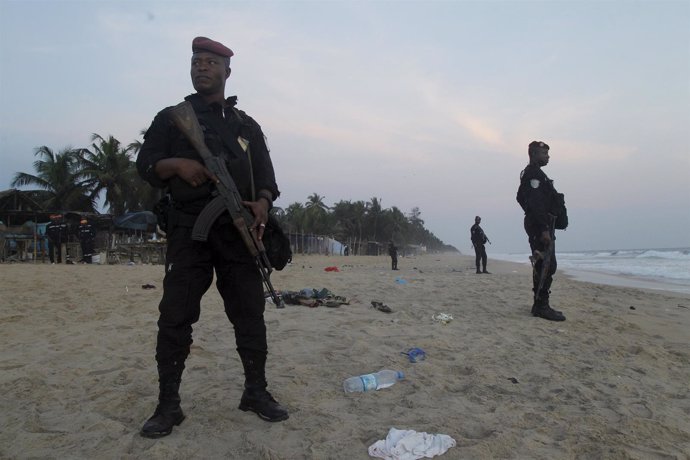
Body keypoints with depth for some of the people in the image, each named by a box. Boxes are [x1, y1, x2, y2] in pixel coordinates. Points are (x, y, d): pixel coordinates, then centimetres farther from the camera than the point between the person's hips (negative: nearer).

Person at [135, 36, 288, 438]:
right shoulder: (171, 117, 14)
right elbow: (145, 164, 7)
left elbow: (265, 175, 12)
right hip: (189, 230, -1)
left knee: (250, 312, 2)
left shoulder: (247, 125, 18)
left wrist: (263, 201, -11)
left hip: (238, 231, 2)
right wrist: (177, 164, -15)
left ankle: (256, 391, 15)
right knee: (176, 315, -3)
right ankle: (168, 404, 7)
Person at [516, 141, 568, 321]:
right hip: (540, 226, -11)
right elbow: (536, 203, -21)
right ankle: (542, 306, -9)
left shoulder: (530, 174, 22)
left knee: (543, 266, 12)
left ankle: (540, 305, 16)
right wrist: (544, 229, -25)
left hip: (538, 226, 11)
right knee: (546, 266, -11)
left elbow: (521, 197, 28)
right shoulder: (534, 173, -11)